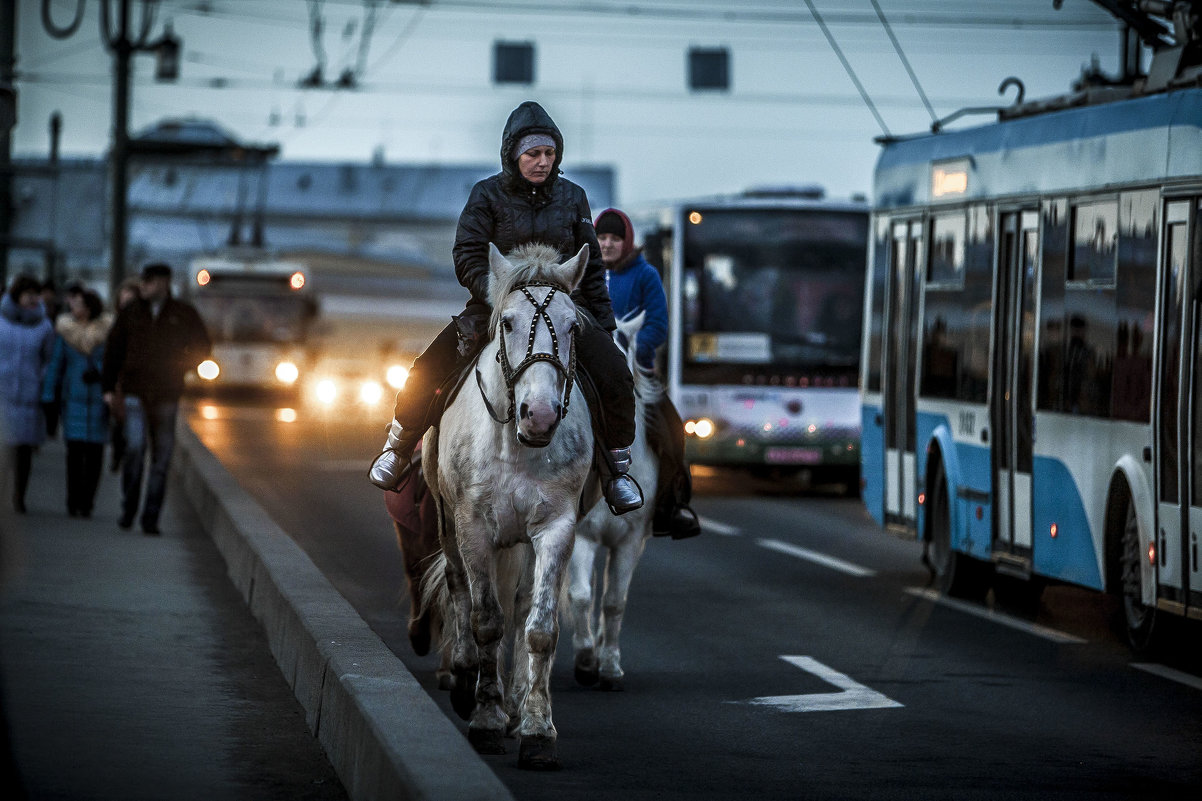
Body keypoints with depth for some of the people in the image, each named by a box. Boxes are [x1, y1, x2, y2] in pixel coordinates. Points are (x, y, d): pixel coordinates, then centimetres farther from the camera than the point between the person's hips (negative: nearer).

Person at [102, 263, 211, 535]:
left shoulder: (184, 314, 5)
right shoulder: (130, 314, 7)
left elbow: (202, 348, 15)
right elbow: (113, 350, 10)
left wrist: (180, 368, 2)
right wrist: (108, 387, 5)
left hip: (166, 396, 0)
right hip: (135, 392, 0)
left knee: (161, 457, 0)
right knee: (135, 447, -16)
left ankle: (150, 517, 7)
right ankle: (128, 508, -1)